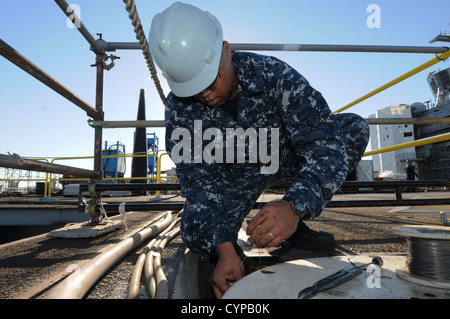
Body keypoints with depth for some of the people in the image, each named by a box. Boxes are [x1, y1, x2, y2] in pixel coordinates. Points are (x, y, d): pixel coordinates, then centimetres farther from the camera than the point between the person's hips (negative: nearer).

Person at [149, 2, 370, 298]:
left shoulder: (272, 73, -28)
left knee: (355, 128, -21)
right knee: (195, 233, -25)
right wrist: (223, 249, -37)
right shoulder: (180, 107, -22)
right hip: (233, 173, 0)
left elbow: (324, 140, -33)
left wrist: (295, 206, -51)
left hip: (286, 158, 1)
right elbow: (199, 181, -23)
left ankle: (295, 225, -11)